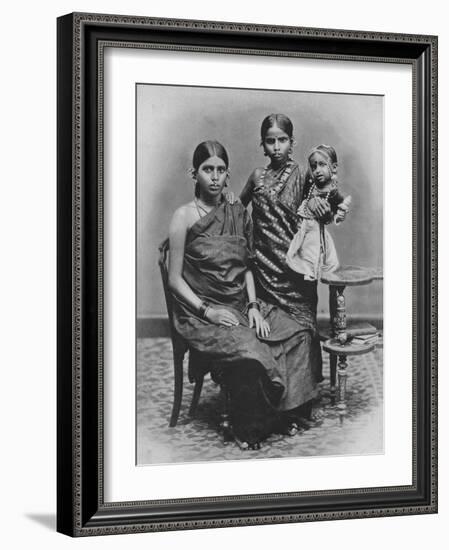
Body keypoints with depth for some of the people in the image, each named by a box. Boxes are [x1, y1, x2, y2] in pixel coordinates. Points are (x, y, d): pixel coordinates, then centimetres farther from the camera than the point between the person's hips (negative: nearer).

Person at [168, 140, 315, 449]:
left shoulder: (239, 214, 12)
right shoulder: (185, 217, -4)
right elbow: (175, 279, -5)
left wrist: (253, 306, 0)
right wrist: (207, 310, -15)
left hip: (242, 305, 6)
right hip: (200, 313, -6)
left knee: (295, 336, -16)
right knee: (249, 352, -31)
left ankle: (280, 414, -1)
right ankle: (249, 429, -10)